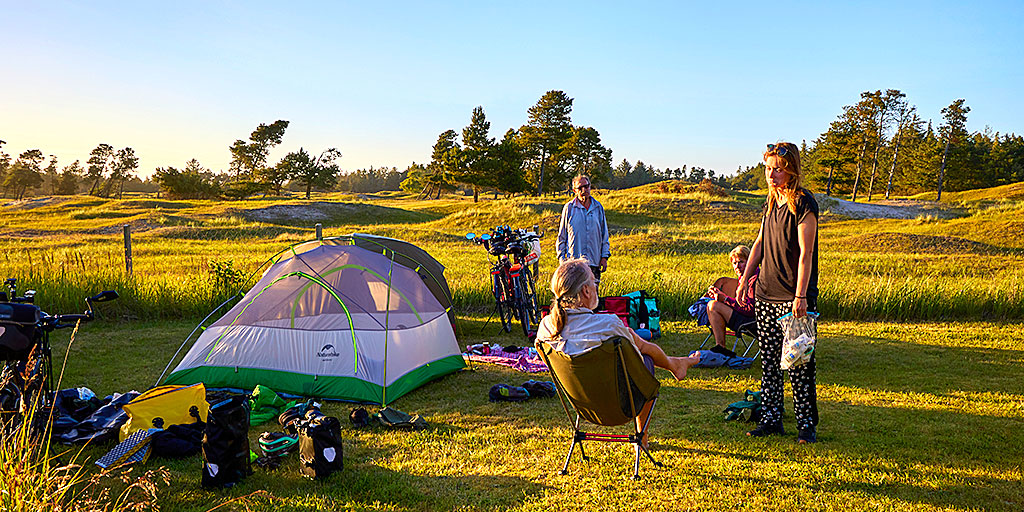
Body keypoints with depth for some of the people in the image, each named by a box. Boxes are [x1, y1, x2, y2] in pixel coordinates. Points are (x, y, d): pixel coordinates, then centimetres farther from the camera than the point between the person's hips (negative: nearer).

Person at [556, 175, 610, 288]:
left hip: (594, 262, 3)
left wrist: (605, 256, 6)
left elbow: (604, 235, 14)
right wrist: (562, 258, -1)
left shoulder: (598, 207, 9)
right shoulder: (569, 208, 0)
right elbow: (562, 236, 5)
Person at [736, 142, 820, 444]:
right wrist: (745, 278, 14)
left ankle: (807, 424, 9)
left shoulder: (803, 203, -11)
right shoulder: (772, 201, 13)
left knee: (799, 363, -2)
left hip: (794, 297, -7)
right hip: (766, 294, 7)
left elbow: (805, 253, -15)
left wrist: (801, 296, -19)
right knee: (768, 362, 10)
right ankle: (771, 419, 19)